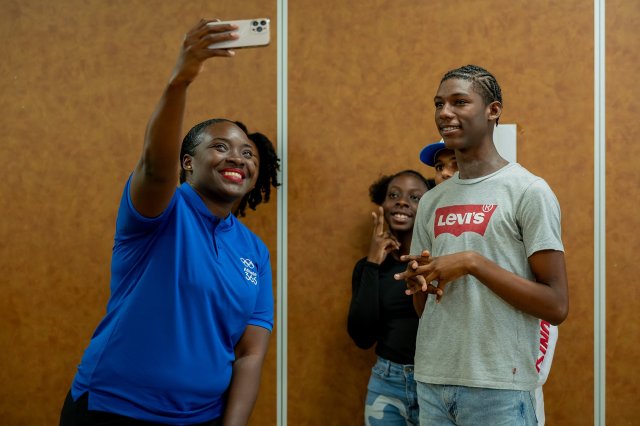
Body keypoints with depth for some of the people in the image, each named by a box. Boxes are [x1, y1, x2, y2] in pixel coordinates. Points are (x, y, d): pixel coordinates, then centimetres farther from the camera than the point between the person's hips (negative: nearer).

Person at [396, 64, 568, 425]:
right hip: (432, 380, 6)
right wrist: (419, 280, -4)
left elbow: (556, 306, -13)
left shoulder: (528, 190, -8)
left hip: (498, 386, -5)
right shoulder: (432, 201, 10)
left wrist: (473, 262, -18)